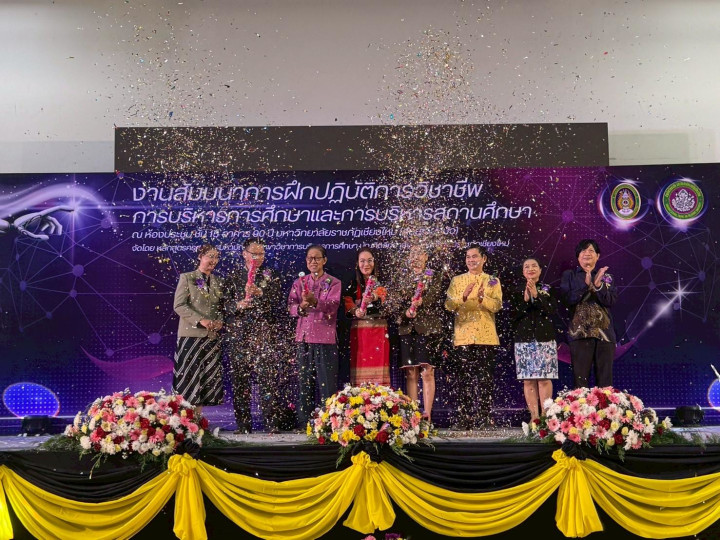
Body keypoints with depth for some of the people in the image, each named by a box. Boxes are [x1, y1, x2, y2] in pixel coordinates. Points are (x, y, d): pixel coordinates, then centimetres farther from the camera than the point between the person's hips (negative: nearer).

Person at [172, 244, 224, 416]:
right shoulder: (186, 278, 1)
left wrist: (220, 321, -5)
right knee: (190, 377, -4)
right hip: (191, 334, -4)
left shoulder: (218, 282, 15)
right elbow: (179, 305, -7)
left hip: (212, 336, 5)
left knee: (208, 377, 3)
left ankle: (197, 416, 10)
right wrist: (200, 320, -17)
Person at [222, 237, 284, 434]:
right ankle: (243, 424, 9)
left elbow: (277, 300, 0)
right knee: (239, 379, 2)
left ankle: (271, 423, -3)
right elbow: (226, 302, 6)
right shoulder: (233, 276, 13)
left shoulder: (270, 275, 12)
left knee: (268, 378, -6)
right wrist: (237, 305, -14)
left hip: (265, 331, -1)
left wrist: (260, 293, -17)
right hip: (239, 333, 1)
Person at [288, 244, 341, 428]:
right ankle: (304, 423, 13)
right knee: (304, 381, 6)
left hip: (325, 337, -3)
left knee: (327, 382, -6)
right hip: (303, 337, 3)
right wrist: (301, 307, -19)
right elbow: (291, 307, 4)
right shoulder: (299, 282, 15)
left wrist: (315, 302, -30)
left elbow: (333, 306, -12)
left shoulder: (333, 283, 5)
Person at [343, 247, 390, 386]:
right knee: (361, 363, -5)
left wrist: (375, 298, -25)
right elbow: (347, 306, 1)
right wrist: (355, 311, -20)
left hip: (379, 329, 0)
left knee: (378, 362, -6)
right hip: (359, 330, 0)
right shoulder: (353, 284, 9)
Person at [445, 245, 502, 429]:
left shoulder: (493, 281, 10)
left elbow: (497, 305, -3)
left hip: (486, 336, 0)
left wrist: (483, 298, -22)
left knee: (485, 380, -1)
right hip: (463, 336, 1)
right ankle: (465, 420, 5)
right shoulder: (457, 280, 11)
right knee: (464, 380, 0)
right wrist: (463, 296, -19)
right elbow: (448, 305, -1)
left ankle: (484, 420, 6)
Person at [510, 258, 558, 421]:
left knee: (544, 379, -6)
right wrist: (525, 300, -10)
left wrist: (536, 296, -12)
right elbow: (513, 315, 2)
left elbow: (553, 310, -5)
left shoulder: (548, 290, 9)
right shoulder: (517, 292, 11)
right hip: (524, 340, 1)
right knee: (528, 380, -2)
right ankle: (534, 415, 2)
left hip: (545, 339, -1)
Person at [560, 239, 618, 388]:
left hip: (604, 333, 2)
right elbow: (567, 299, -5)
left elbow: (612, 301, -1)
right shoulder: (569, 275, 9)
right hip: (580, 332, -2)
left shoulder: (607, 277, 13)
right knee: (580, 379, -3)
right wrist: (586, 285, -15)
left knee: (605, 380, 4)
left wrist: (598, 285, -16)